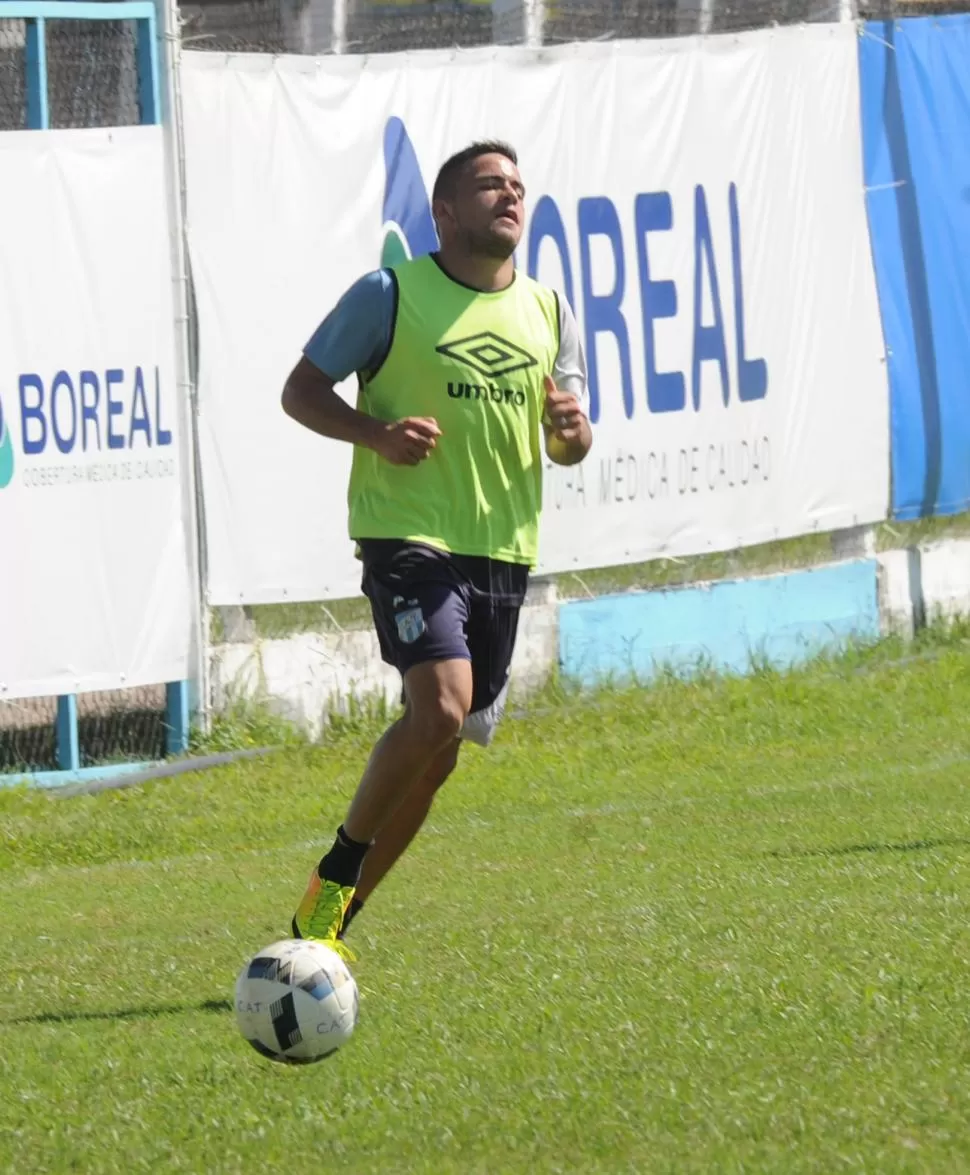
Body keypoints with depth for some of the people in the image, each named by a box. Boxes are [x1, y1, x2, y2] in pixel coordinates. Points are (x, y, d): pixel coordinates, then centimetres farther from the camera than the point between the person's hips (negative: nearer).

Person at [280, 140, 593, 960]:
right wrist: (376, 433, -18)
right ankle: (333, 882, -7)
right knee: (441, 709, -25)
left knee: (439, 752, 7)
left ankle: (328, 923, 20)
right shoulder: (390, 295, -3)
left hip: (504, 551, 6)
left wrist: (571, 430, -8)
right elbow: (301, 391, 0)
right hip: (409, 538, -6)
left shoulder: (548, 313, 12)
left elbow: (569, 446, 17)